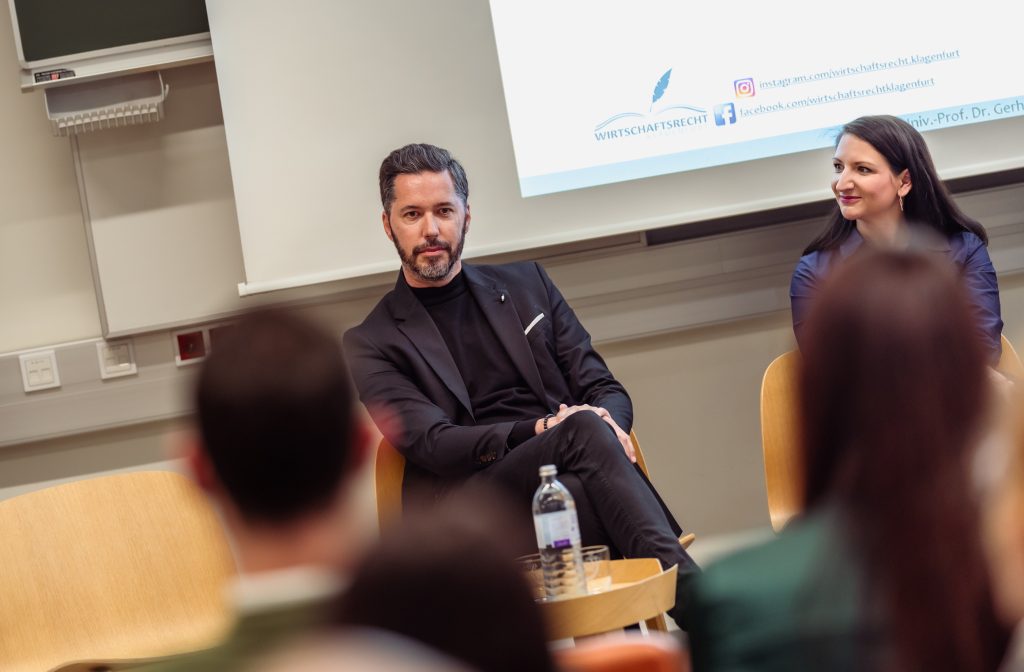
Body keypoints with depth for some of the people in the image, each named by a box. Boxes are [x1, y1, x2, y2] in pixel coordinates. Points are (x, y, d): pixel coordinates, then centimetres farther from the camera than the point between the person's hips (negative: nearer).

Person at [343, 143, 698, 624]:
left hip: (566, 479, 3)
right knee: (586, 431, -33)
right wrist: (539, 431, -17)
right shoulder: (370, 345, 12)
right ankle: (687, 588, -42)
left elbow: (605, 390, 20)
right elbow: (431, 443, -3)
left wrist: (607, 424, -6)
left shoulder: (526, 286, 24)